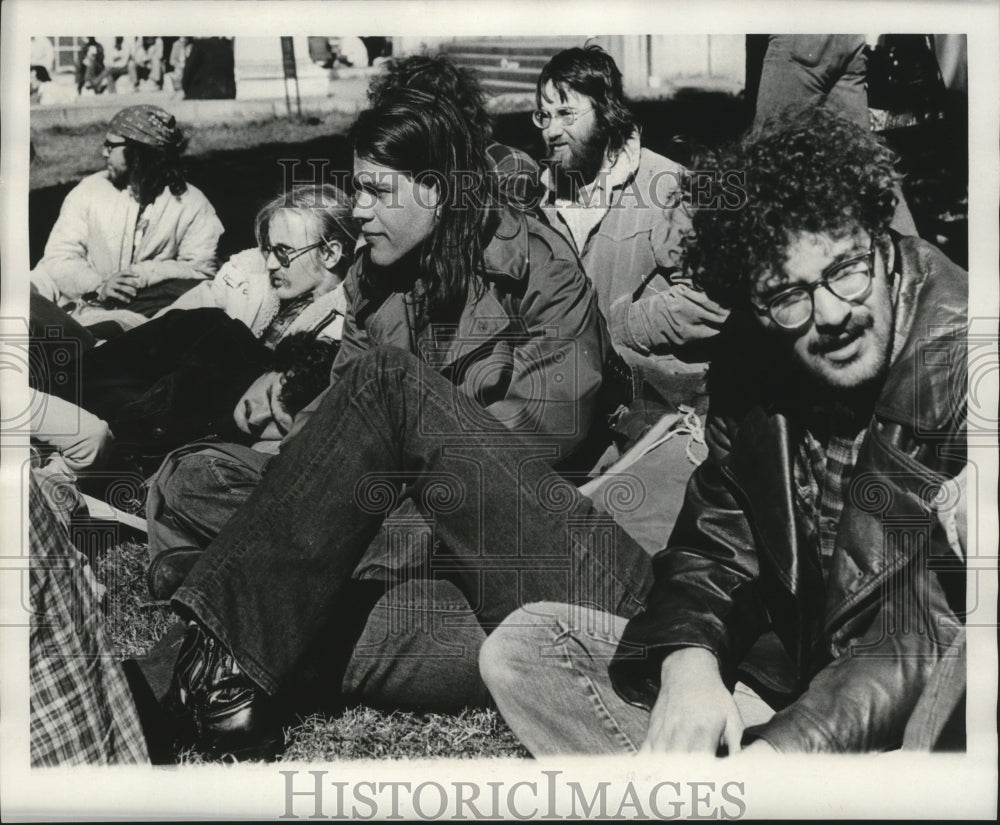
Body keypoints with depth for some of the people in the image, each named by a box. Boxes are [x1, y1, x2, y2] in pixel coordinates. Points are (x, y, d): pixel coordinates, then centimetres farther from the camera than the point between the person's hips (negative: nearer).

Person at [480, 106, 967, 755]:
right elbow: (715, 544, 6)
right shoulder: (752, 361, 1)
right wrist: (689, 664, -15)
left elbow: (948, 634, -24)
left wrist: (779, 746, -31)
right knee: (522, 649, -4)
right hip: (777, 687, 7)